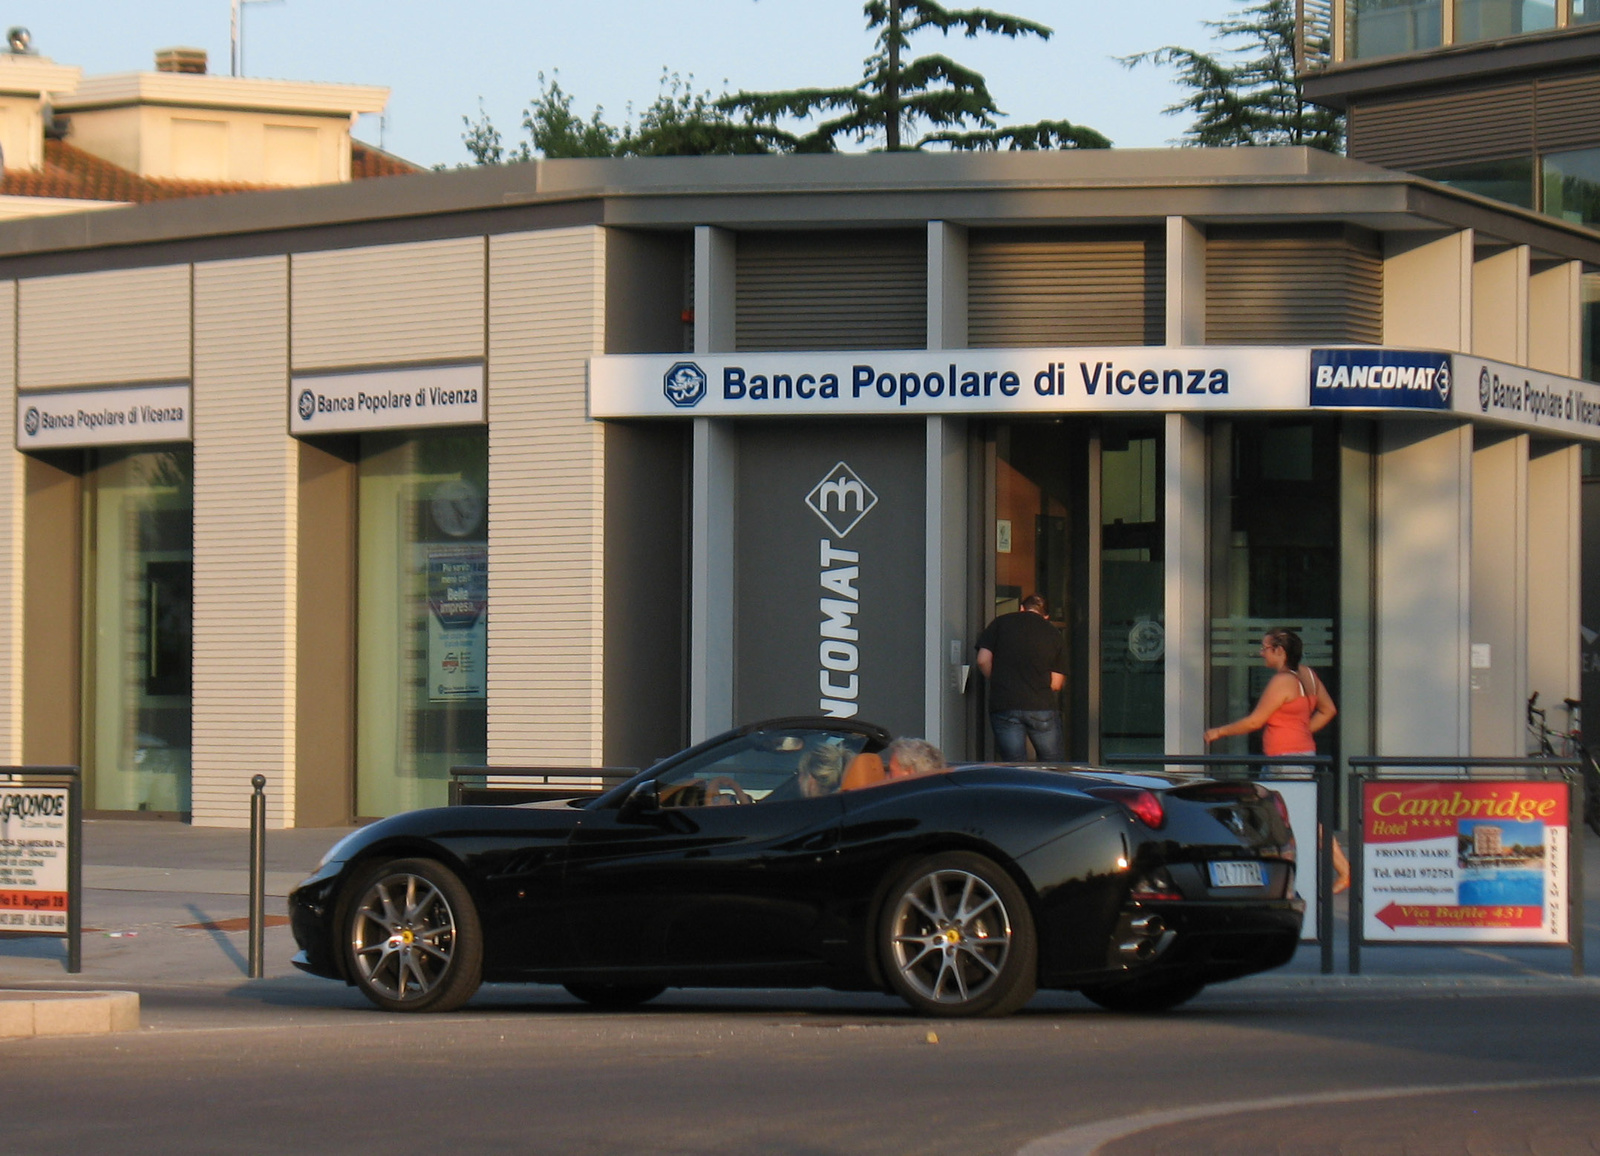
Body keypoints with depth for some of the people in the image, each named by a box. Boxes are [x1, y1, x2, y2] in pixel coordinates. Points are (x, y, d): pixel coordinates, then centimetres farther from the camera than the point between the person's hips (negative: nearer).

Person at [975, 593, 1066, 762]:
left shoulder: (1001, 623, 6)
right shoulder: (1054, 635, 7)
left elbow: (983, 660, -1)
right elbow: (1056, 684, 3)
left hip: (1004, 704, 0)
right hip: (1042, 706, 0)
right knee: (1051, 766, 11)